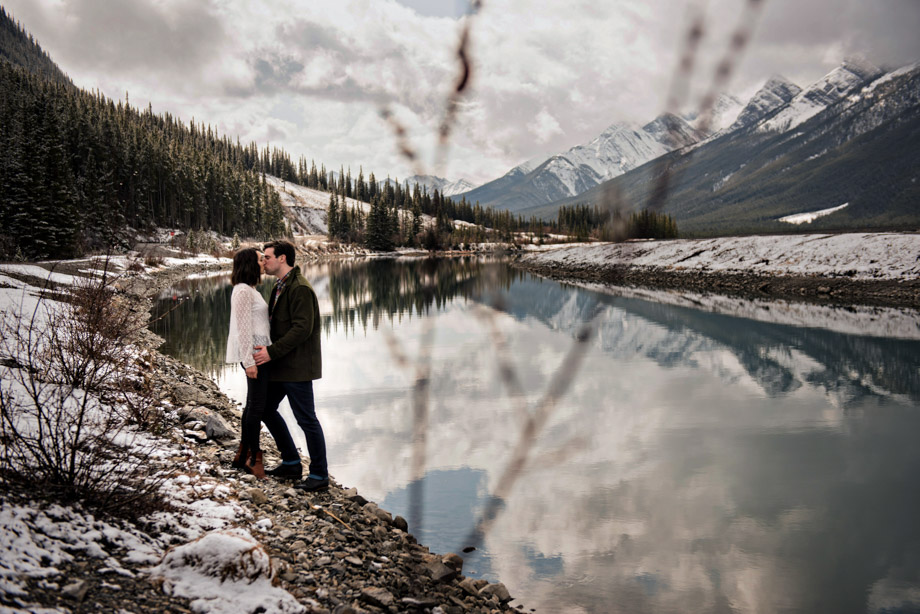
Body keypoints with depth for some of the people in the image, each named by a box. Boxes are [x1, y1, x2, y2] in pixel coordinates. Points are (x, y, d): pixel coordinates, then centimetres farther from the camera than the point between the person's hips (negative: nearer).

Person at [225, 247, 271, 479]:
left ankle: (243, 456, 24)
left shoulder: (249, 290, 16)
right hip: (254, 355, -10)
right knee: (256, 406, -4)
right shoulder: (243, 291, -15)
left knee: (253, 404, 15)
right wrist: (249, 360, -21)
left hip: (259, 353, 10)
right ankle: (253, 457, 5)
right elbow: (243, 329, -19)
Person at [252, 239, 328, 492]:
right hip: (280, 365, 11)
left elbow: (302, 328, -24)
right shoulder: (280, 286, 15)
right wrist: (266, 350, 8)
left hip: (297, 366, -11)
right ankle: (291, 463, 27)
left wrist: (272, 351, -23)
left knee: (306, 419, -4)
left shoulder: (300, 289, -17)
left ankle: (319, 476, 6)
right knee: (266, 409, 16)